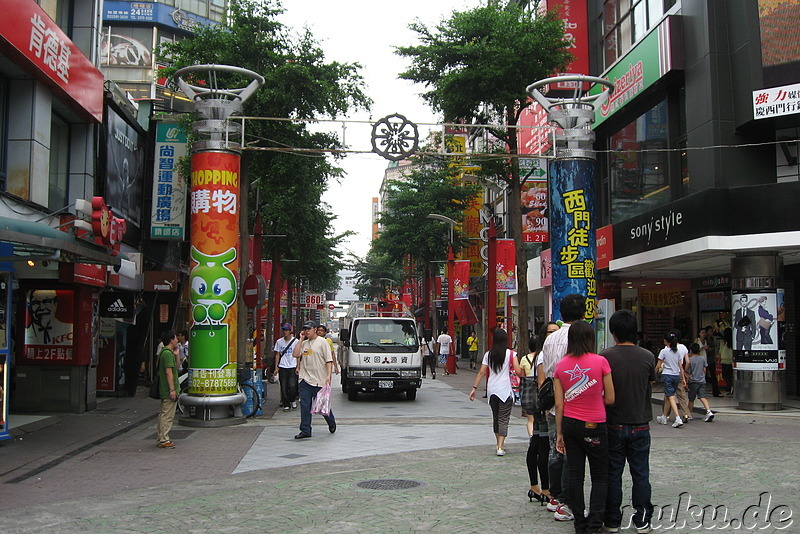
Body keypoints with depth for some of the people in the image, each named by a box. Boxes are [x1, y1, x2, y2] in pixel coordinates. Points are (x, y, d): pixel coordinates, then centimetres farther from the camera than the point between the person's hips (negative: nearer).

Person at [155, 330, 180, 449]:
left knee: (163, 414, 15)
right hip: (169, 390, -11)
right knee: (168, 415, -6)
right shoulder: (168, 353, -16)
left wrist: (176, 355, 11)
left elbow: (176, 368, 23)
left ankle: (160, 439, 22)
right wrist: (172, 390, -21)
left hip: (164, 390, 11)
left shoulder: (164, 352, 16)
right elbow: (168, 372, -21)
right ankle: (163, 440, -3)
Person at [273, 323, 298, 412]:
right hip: (282, 367, 2)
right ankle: (286, 404, 13)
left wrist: (298, 367, -3)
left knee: (292, 386, -11)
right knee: (284, 387, 1)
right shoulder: (279, 341, 7)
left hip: (292, 367, -2)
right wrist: (276, 367, 7)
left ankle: (293, 400, 15)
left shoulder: (295, 341, 0)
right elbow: (277, 354, 12)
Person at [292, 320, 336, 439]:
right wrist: (301, 339, 0)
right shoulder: (303, 343, 13)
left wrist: (328, 375, -16)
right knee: (305, 406, 2)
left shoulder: (322, 342, -3)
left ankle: (331, 423, 31)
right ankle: (305, 430, 7)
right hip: (305, 380, 5)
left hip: (320, 380, -5)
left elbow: (329, 360, -6)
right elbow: (295, 354, -2)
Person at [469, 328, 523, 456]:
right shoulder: (510, 354, -5)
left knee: (495, 417, 17)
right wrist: (522, 368, 12)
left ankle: (499, 444, 29)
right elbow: (518, 371, -10)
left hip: (492, 390, 4)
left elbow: (481, 372, 1)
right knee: (503, 419, -1)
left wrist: (475, 388, 4)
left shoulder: (488, 354, 4)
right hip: (505, 391, -4)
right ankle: (500, 447, -9)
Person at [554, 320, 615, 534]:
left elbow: (559, 404, 0)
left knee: (575, 476, 11)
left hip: (570, 424, 3)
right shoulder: (600, 361, -11)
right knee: (599, 477, 10)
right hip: (594, 426, -3)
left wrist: (559, 433, 8)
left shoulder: (561, 365, -2)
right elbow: (610, 398, -6)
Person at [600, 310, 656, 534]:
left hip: (614, 425, -1)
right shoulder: (647, 357, -5)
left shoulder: (605, 357, -12)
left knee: (612, 474, 8)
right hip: (640, 425, 1)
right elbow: (651, 387, 10)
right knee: (640, 474, 10)